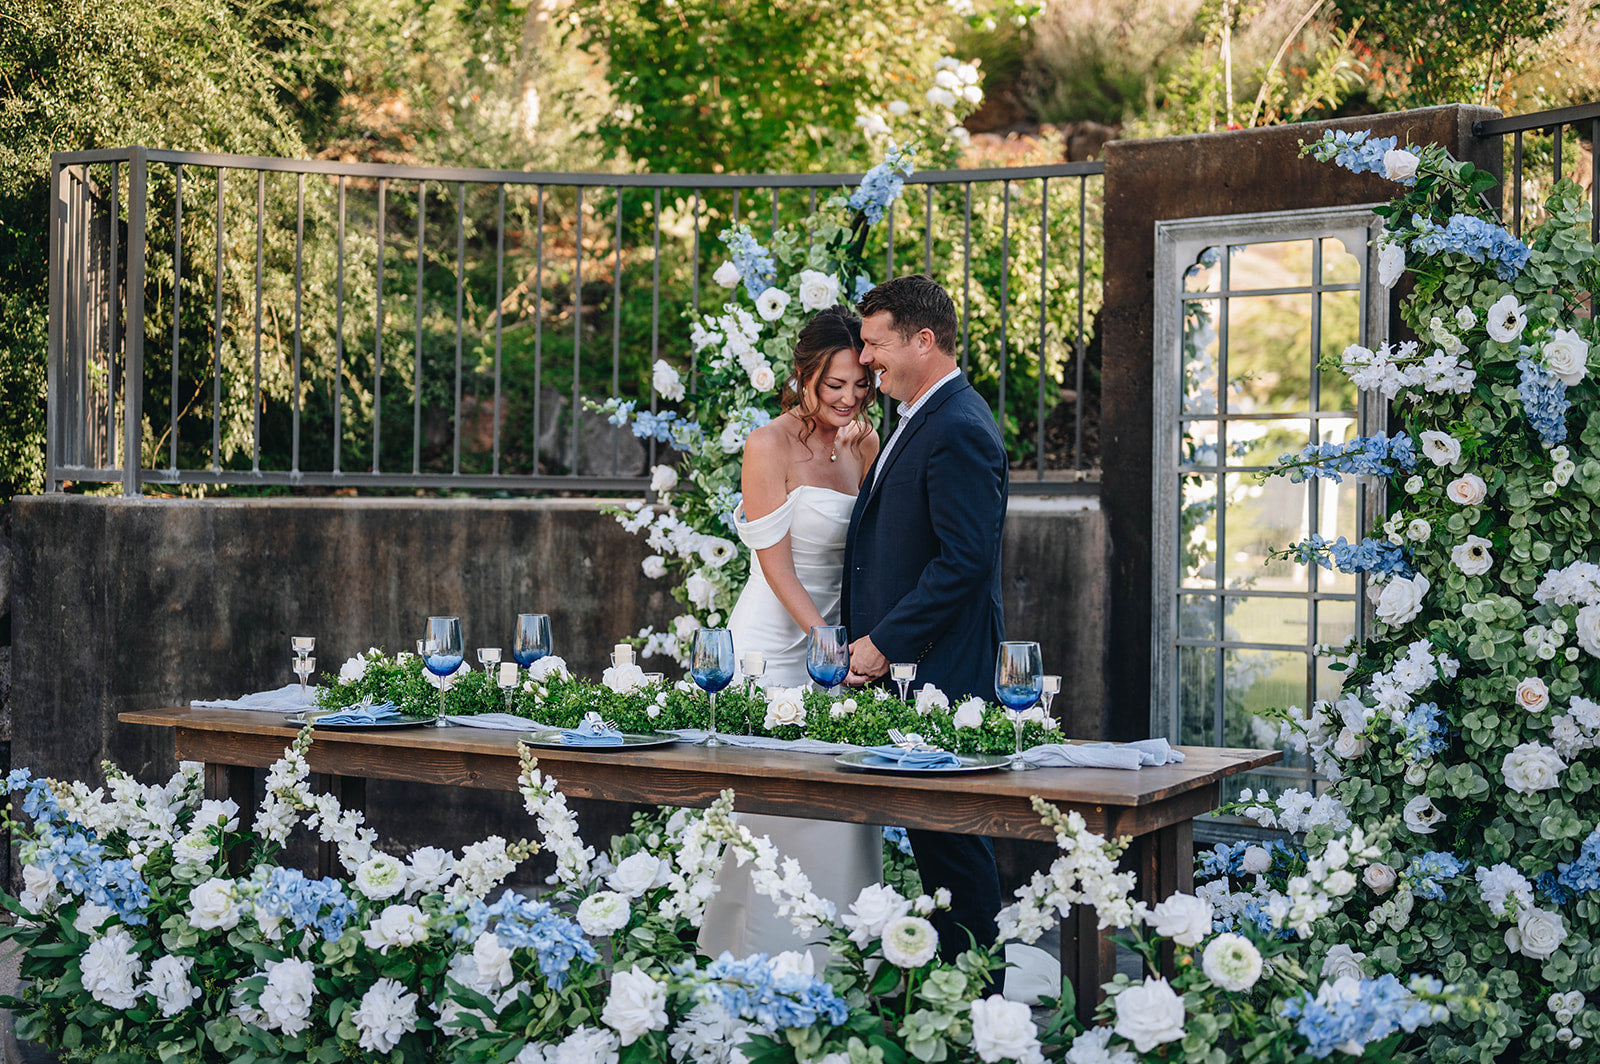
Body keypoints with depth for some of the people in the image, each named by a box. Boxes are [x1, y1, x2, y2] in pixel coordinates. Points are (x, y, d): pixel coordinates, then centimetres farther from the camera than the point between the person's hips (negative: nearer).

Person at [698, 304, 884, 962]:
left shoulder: (863, 442, 10)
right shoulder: (770, 446, -10)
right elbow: (775, 563, -13)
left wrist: (867, 458, -8)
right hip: (775, 644, -6)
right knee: (781, 805, -5)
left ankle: (837, 959, 16)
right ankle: (768, 963, 5)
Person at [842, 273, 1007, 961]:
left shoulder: (959, 431, -16)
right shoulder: (918, 419, 17)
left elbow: (965, 561, -22)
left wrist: (884, 645, -16)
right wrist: (870, 639, 11)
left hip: (941, 667, -10)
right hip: (898, 657, 10)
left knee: (948, 832, -3)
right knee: (930, 824, 13)